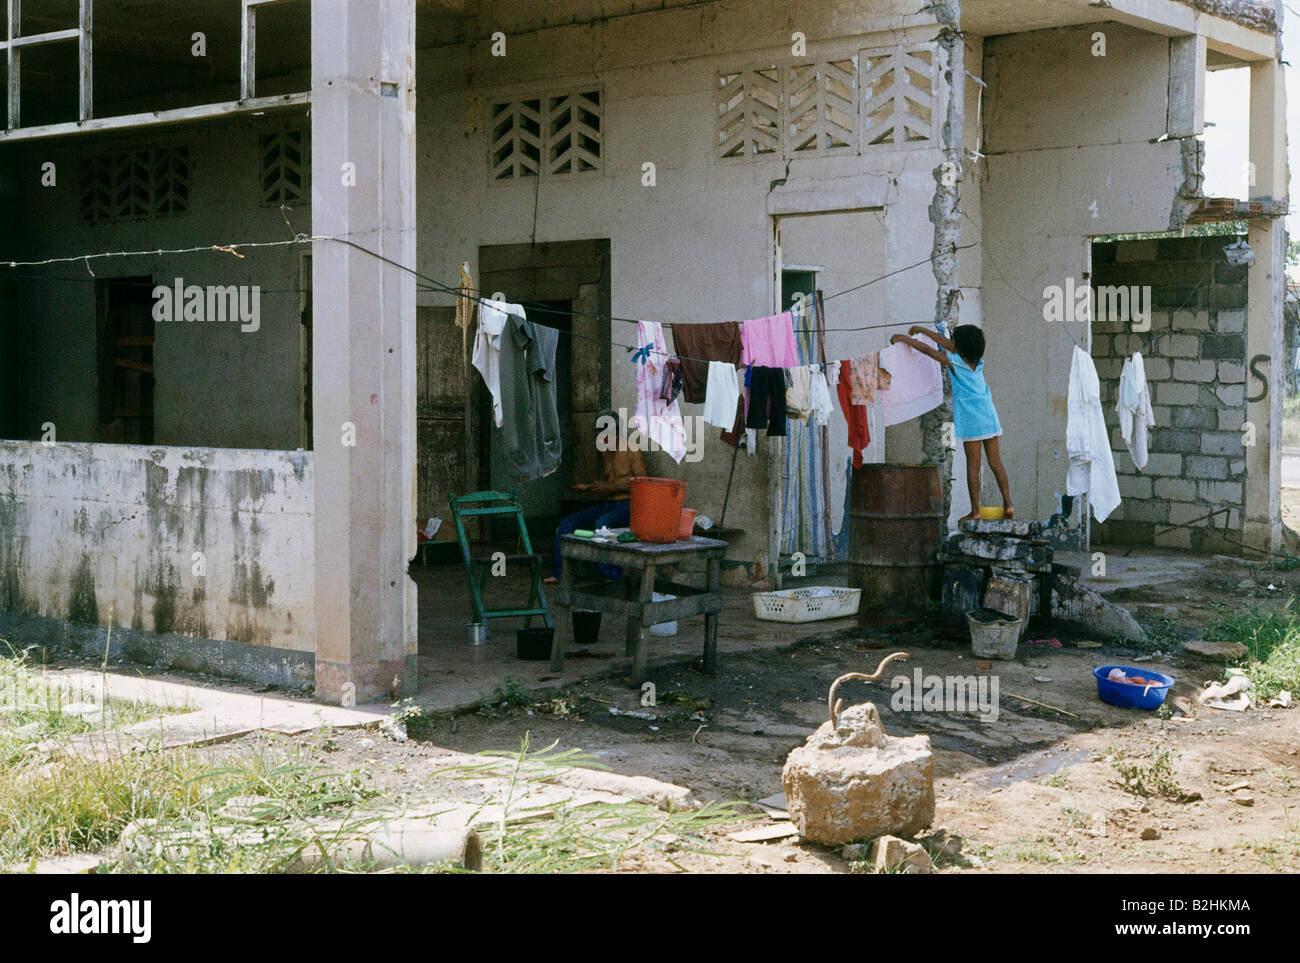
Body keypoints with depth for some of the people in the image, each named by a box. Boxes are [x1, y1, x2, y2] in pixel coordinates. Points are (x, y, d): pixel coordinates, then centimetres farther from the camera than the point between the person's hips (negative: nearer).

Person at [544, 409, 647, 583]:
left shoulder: (632, 453, -7)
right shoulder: (606, 453, 18)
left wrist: (611, 488, -18)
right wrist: (588, 487, 7)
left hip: (628, 505, -8)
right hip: (606, 504, 8)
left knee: (601, 523, -36)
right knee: (567, 522, -10)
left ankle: (611, 574, -27)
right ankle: (558, 572, -14)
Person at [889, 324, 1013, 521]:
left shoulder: (954, 362, -6)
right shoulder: (978, 361, 12)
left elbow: (927, 350, 0)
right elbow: (947, 344, 20)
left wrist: (904, 338, 13)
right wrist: (923, 330, 28)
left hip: (970, 419, -5)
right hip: (988, 415, 5)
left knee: (973, 464, -2)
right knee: (995, 461, 8)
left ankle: (975, 511, 1)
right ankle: (1008, 504, 4)